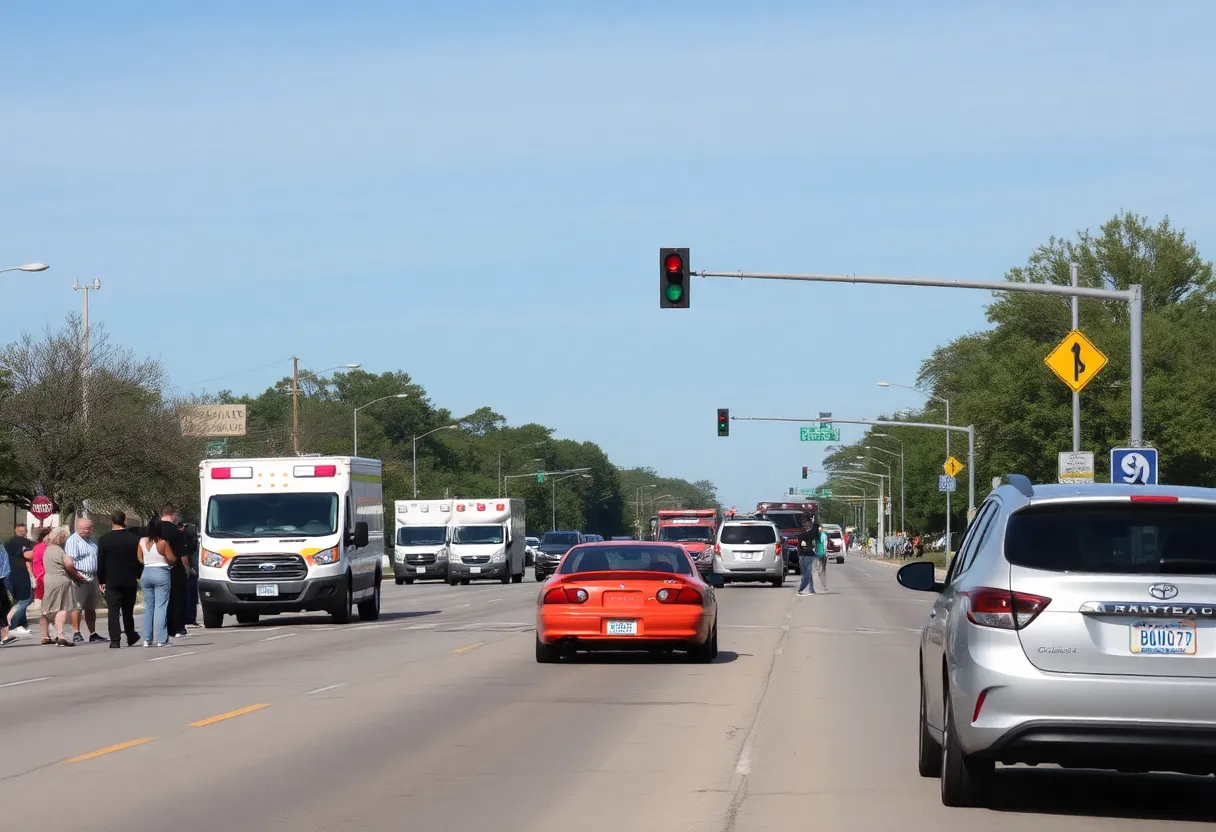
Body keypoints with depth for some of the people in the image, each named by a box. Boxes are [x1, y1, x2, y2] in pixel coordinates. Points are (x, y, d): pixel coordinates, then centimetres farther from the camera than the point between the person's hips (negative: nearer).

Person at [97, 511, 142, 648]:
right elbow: (139, 560, 3)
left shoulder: (104, 539, -5)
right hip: (130, 581, 2)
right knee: (128, 611, 15)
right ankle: (131, 638, 23)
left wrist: (101, 580, 5)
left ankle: (115, 640, -11)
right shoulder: (134, 539, -2)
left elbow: (100, 562, -3)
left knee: (113, 611, -3)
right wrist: (139, 577, 13)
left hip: (111, 581, -2)